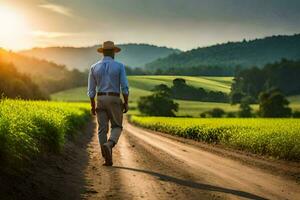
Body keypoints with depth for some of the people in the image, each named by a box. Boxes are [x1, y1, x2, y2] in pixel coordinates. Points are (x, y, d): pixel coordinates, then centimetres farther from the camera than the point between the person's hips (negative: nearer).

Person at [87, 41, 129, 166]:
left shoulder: (94, 67, 3)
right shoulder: (119, 66, -4)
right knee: (116, 127, 11)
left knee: (102, 130, 6)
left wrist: (92, 106, 11)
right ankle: (108, 145, -21)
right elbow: (124, 87, -9)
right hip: (114, 100, -2)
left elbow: (91, 90, 3)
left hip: (100, 100, 2)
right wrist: (126, 103, 0)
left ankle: (108, 159, 1)